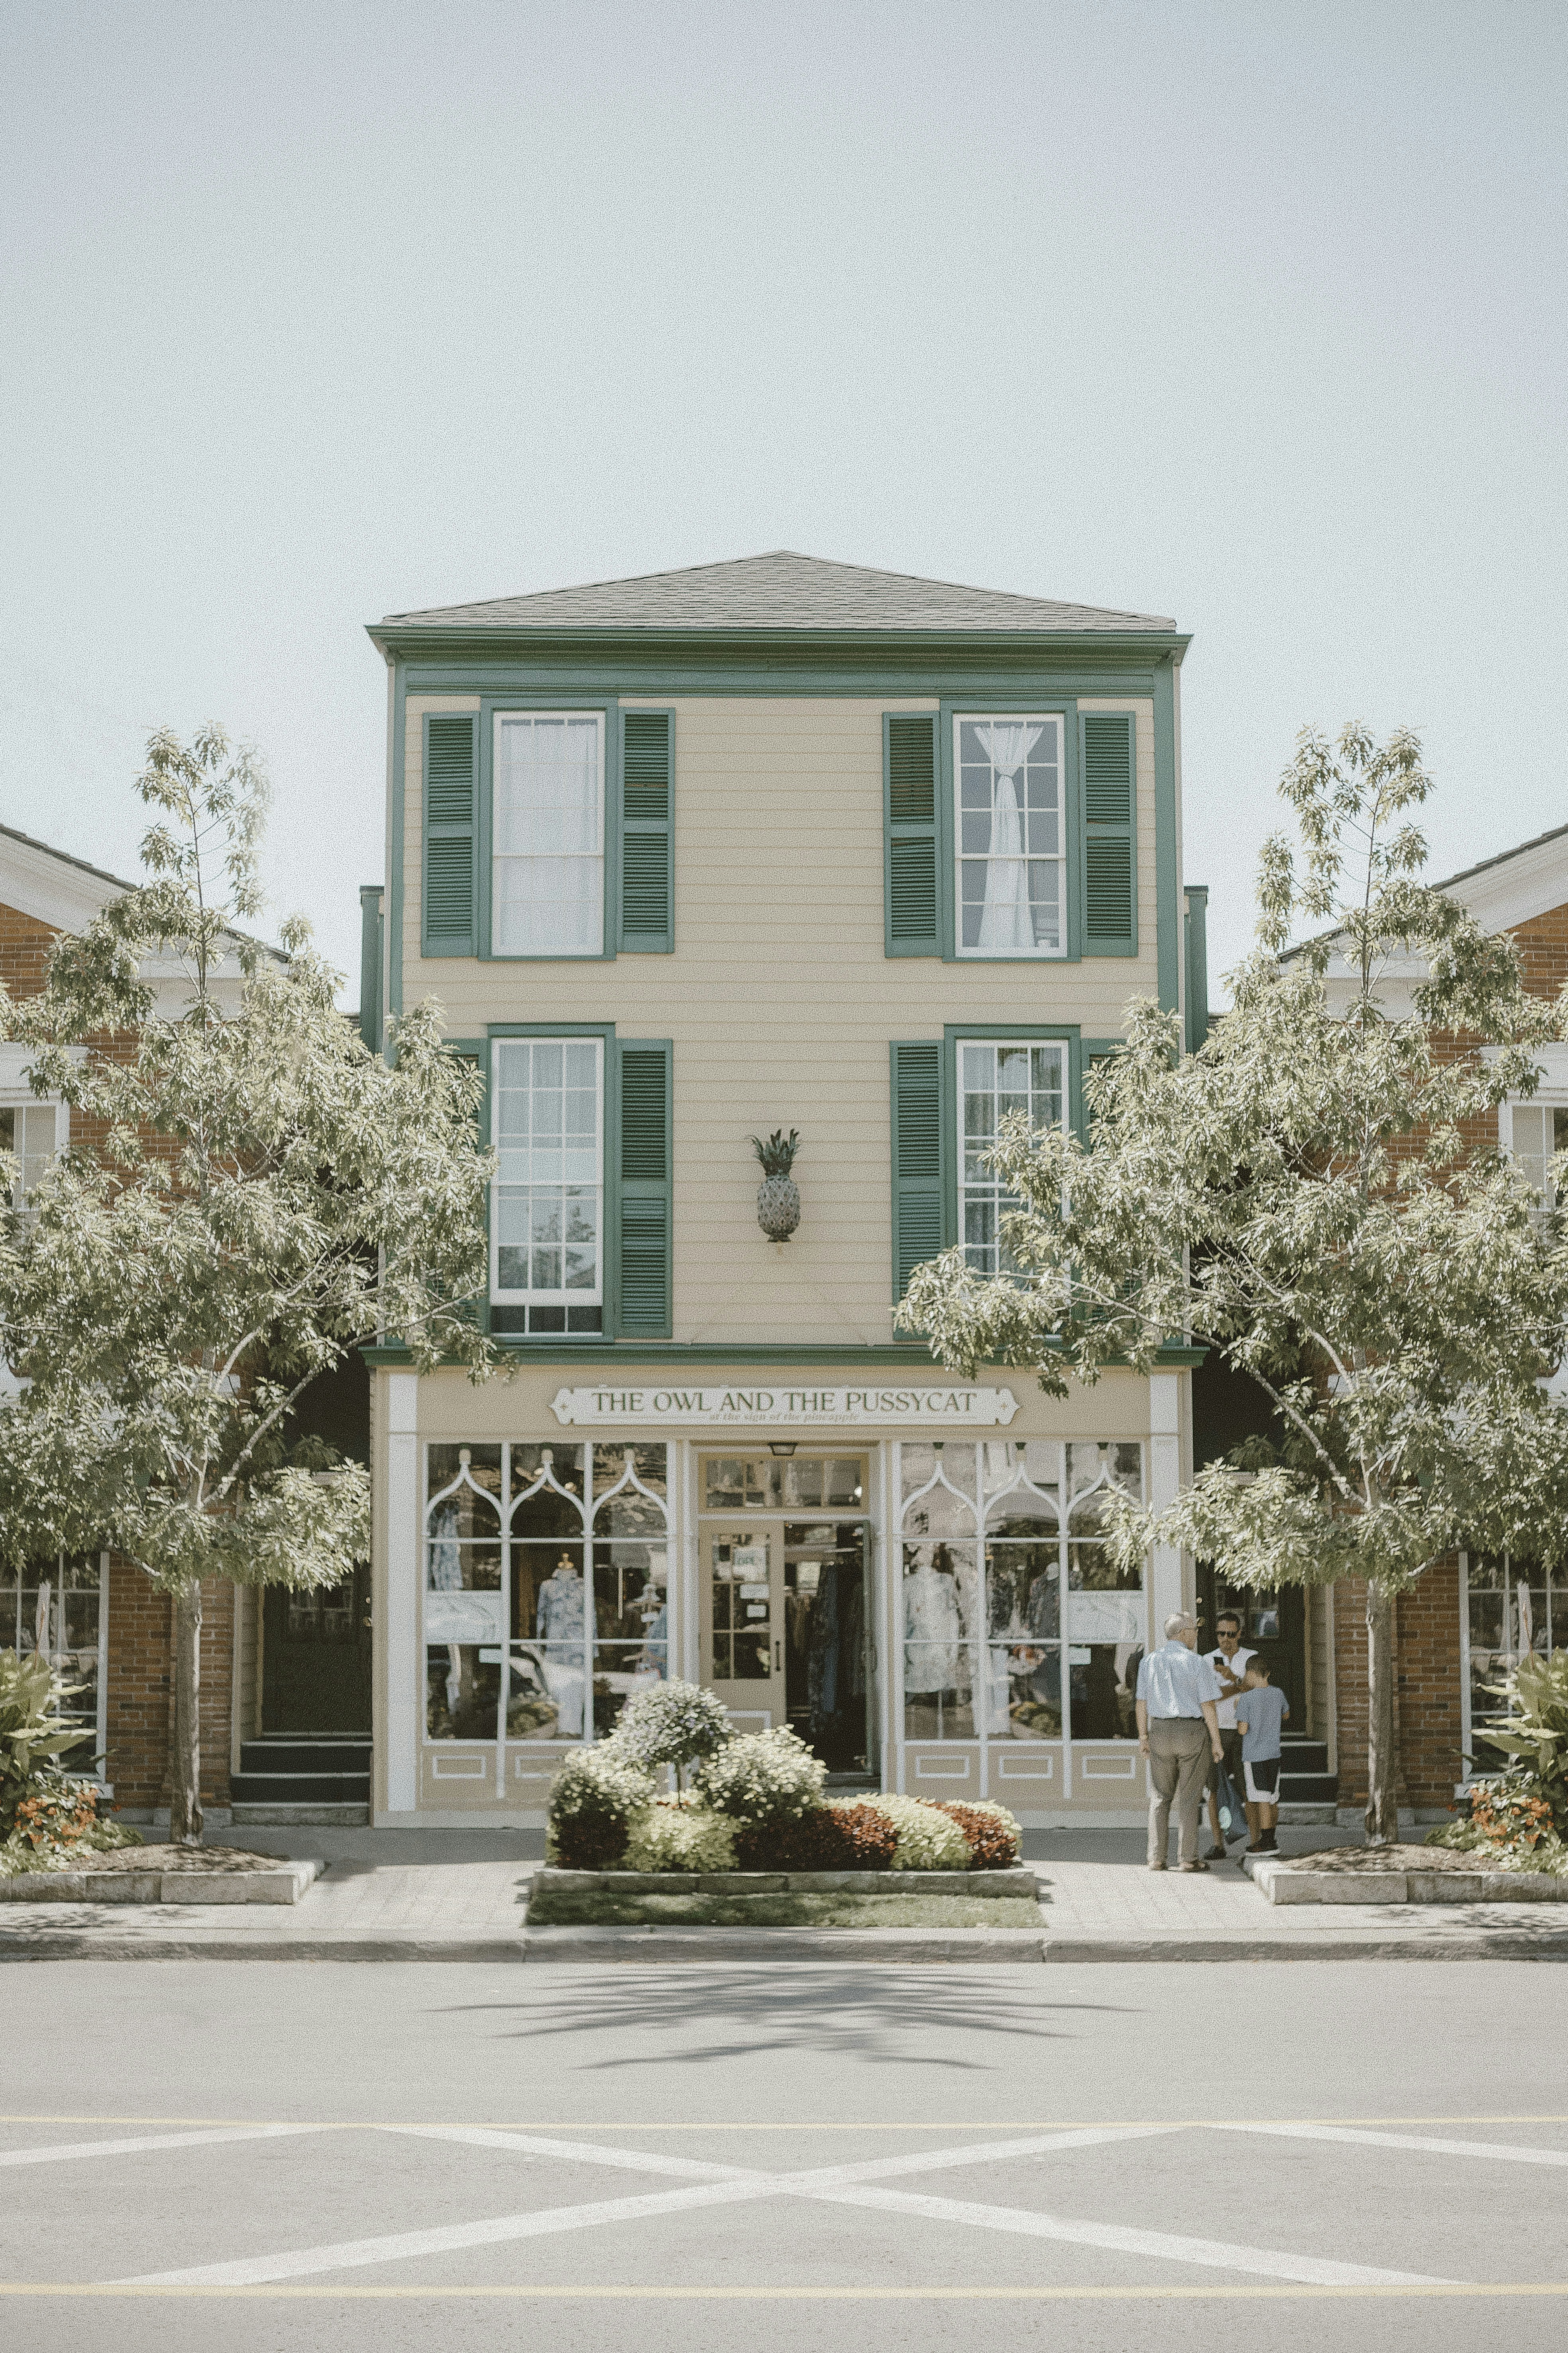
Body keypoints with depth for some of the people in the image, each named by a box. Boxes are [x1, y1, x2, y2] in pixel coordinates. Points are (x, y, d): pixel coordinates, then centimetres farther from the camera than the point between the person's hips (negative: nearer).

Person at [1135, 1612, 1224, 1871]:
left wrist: (1143, 1737, 11)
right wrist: (1216, 1742, -4)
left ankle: (1156, 1859, 4)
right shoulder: (1198, 1664, -9)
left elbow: (1142, 1702, 5)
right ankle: (1188, 1858, 0)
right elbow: (1208, 1706, -10)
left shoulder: (1150, 1662, 3)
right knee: (1189, 1798, 1)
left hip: (1161, 1732, 3)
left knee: (1160, 1797, 9)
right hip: (1194, 1732, -3)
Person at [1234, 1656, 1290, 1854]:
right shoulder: (1278, 1694, 3)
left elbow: (1243, 1730, -15)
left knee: (1261, 1799, -3)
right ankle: (1270, 1838, 20)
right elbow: (1286, 1715, 23)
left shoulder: (1247, 1699, -13)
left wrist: (1238, 1712, 3)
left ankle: (1267, 1842, -3)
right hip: (1274, 1754, 6)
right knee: (1272, 1797, 12)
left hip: (1253, 1756, -6)